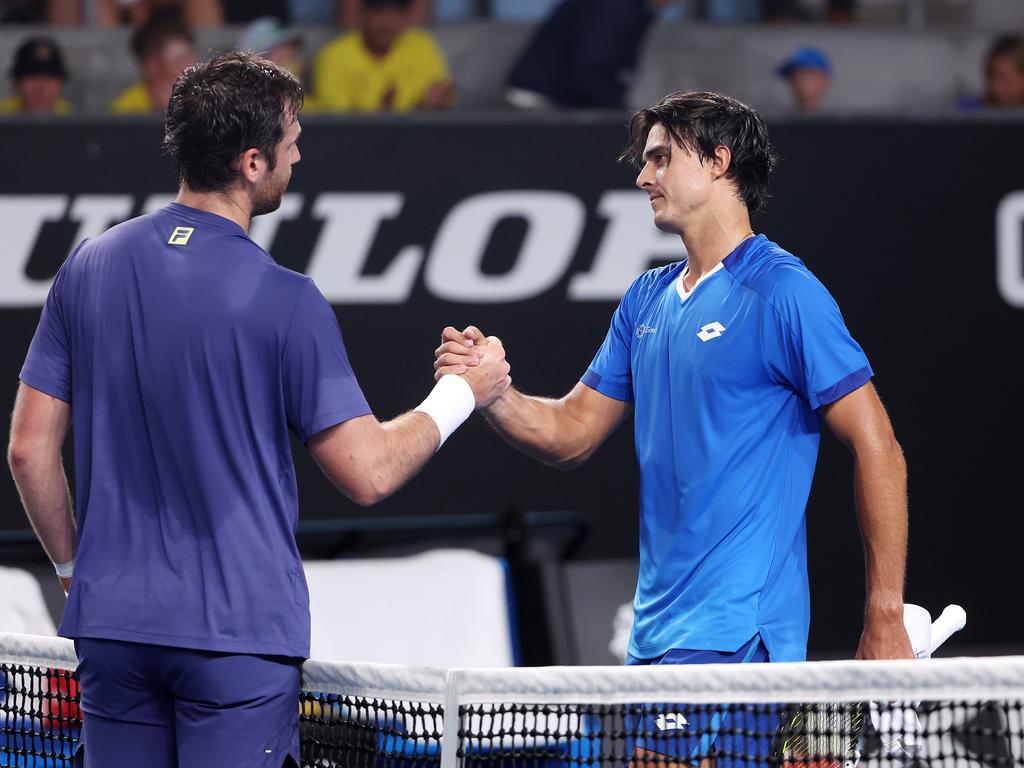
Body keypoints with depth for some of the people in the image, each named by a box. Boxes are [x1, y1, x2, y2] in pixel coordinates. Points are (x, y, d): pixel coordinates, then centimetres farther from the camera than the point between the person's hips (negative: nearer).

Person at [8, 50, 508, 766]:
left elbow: (30, 449, 5)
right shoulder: (283, 300, -13)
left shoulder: (88, 266, 2)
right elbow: (368, 474, -11)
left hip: (113, 624, 5)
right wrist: (461, 393, 5)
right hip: (240, 628, -5)